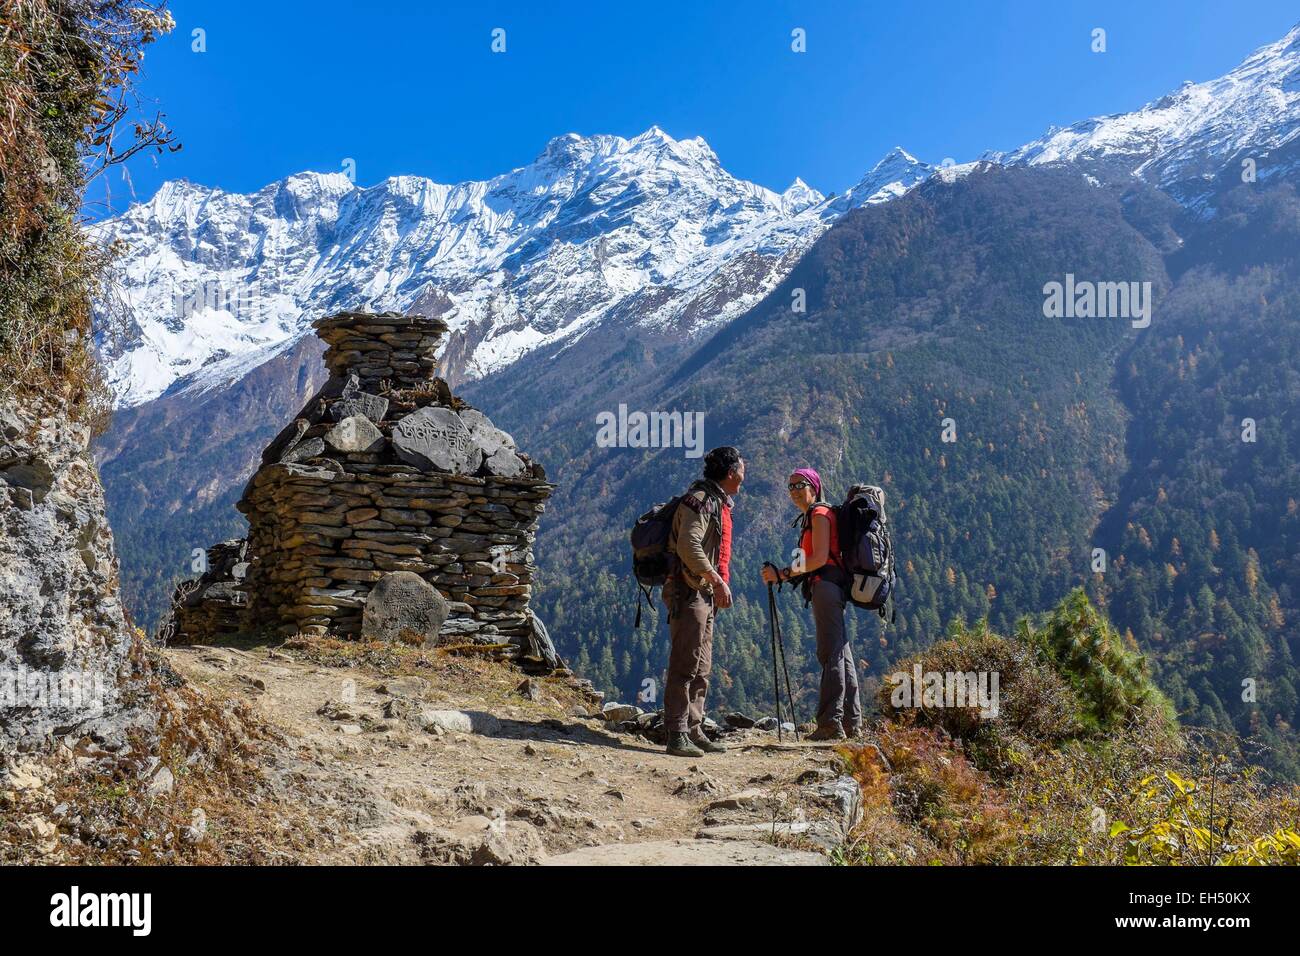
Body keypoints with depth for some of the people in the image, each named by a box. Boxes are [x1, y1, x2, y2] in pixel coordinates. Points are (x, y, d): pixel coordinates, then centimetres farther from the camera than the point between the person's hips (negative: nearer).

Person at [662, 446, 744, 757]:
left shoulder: (718, 503, 20)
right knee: (685, 666, -10)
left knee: (701, 669, 13)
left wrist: (719, 586, 15)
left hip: (705, 594, 10)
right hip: (689, 592, -10)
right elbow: (688, 546, -25)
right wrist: (717, 580, -21)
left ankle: (693, 732, 19)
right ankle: (677, 736, -8)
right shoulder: (700, 500, -13)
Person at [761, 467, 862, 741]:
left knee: (830, 654, -13)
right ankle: (852, 724, 13)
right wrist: (786, 574, 13)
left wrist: (783, 573, -17)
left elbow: (820, 558, -16)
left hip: (825, 584, -10)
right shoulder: (810, 517, 24)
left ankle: (831, 723, -17)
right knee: (842, 655, 10)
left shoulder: (819, 514, -5)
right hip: (828, 587, 10)